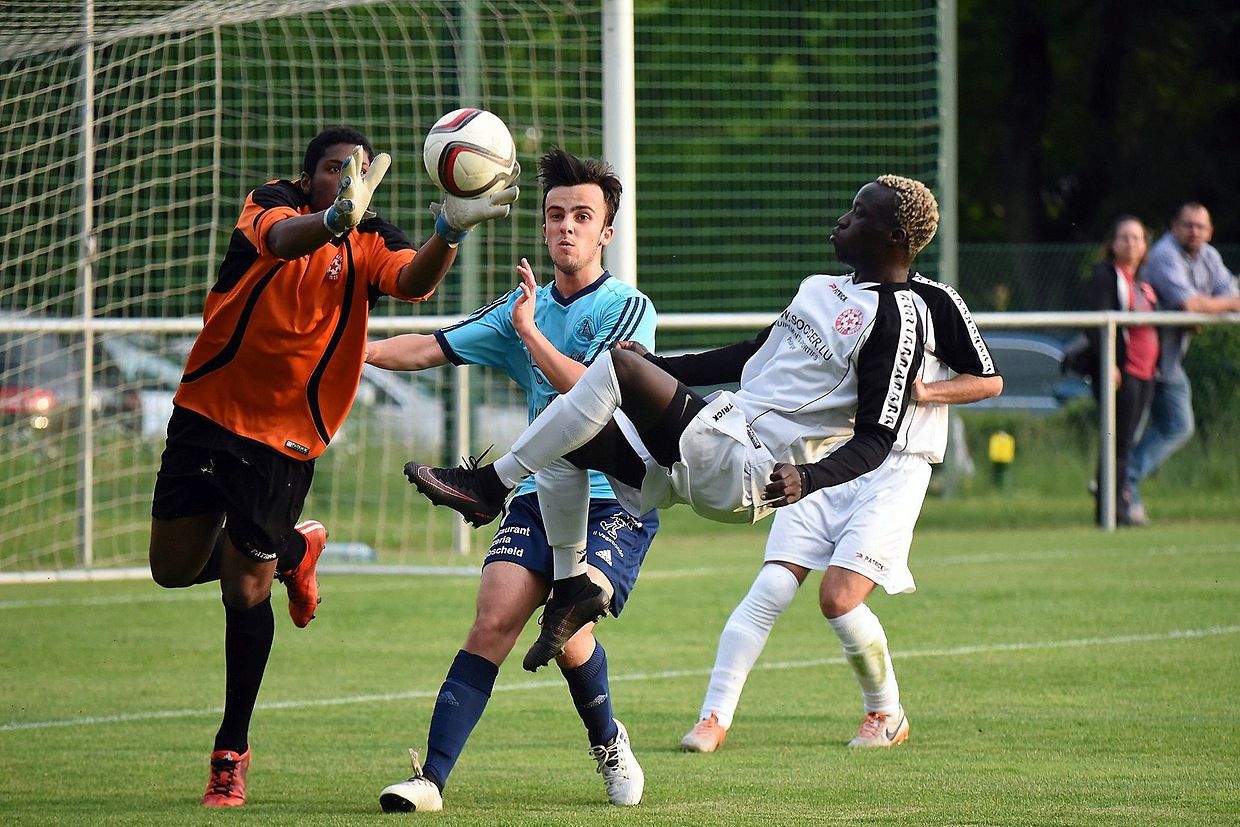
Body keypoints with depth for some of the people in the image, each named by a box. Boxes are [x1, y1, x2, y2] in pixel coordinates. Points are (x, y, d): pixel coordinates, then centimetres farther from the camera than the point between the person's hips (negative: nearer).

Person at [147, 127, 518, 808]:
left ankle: (232, 752, 12)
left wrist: (448, 234, -47)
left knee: (245, 592, -4)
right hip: (207, 414, 2)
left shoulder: (372, 243, -4)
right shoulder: (272, 205, -7)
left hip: (283, 442, -1)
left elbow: (413, 282, -26)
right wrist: (336, 218, -54)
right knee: (174, 568, 9)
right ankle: (295, 549, 37)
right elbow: (281, 239, -31)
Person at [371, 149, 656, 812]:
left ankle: (608, 743, 9)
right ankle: (432, 778, -19)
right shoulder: (522, 308, 14)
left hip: (616, 501, -5)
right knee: (494, 620, -14)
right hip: (540, 494, 5)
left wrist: (530, 332, -18)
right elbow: (431, 349, 14)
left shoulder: (628, 308, -3)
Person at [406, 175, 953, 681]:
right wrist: (654, 366, 28)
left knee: (617, 366, -23)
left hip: (747, 471, -10)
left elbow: (877, 440, -13)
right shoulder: (821, 288, 20)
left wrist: (808, 478, -29)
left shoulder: (897, 321, -9)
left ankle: (489, 486, -16)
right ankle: (571, 590, 9)